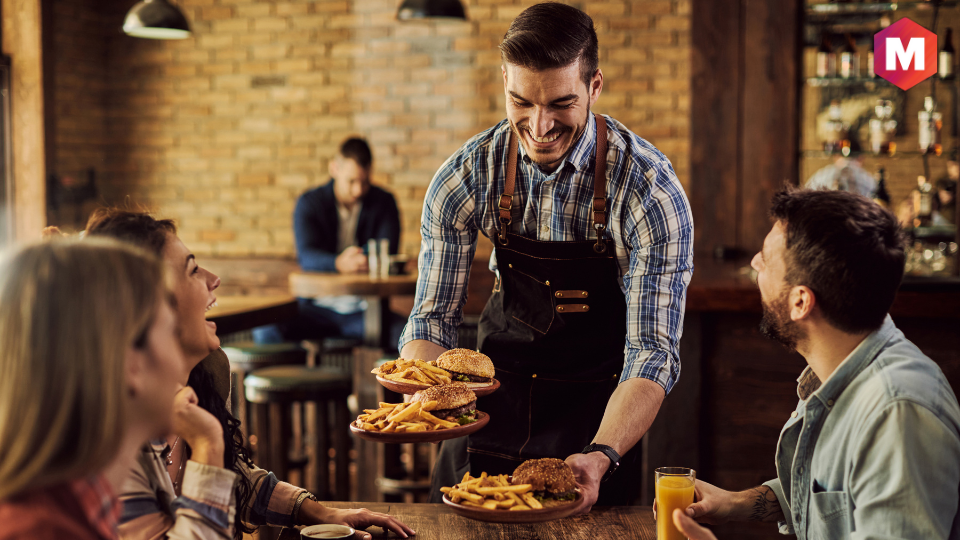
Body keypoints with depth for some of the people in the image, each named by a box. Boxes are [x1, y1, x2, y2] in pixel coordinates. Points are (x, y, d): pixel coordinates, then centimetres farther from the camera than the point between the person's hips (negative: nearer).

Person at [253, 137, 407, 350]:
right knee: (265, 332, -28)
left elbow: (388, 252, -8)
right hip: (317, 307, 0)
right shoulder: (309, 203, 2)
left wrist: (367, 260, -33)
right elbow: (306, 255, -15)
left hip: (366, 308, 0)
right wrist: (339, 263, -38)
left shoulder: (383, 203, 6)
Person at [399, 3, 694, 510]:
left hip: (594, 408, -2)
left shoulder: (650, 189, -23)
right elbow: (433, 316, -8)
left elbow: (651, 352, -24)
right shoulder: (466, 177, -14)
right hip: (496, 393, 3)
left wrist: (601, 457, -41)